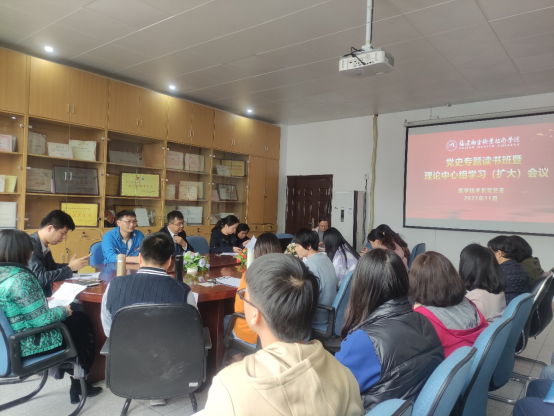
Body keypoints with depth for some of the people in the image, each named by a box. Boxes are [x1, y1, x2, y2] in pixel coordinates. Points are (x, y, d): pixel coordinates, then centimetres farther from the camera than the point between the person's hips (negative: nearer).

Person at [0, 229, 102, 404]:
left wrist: (42, 301, 12)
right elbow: (42, 320, -24)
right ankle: (78, 385, 27)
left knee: (77, 317, 20)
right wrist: (64, 311, -7)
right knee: (82, 323, 12)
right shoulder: (20, 278, -27)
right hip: (25, 345, -9)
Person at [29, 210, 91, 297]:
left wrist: (72, 265, 2)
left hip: (45, 294, 8)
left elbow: (52, 267, 20)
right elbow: (41, 278, -24)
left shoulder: (43, 245, 5)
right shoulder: (30, 245, -20)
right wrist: (70, 268, -13)